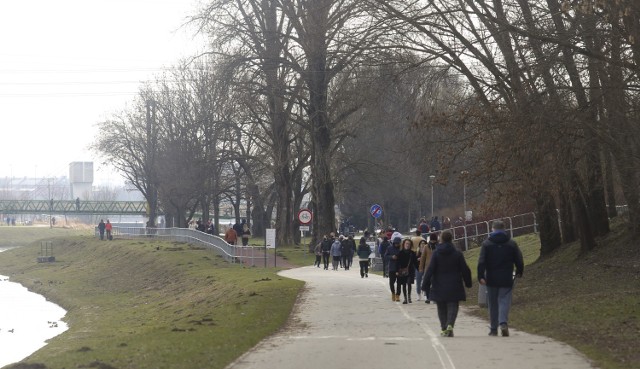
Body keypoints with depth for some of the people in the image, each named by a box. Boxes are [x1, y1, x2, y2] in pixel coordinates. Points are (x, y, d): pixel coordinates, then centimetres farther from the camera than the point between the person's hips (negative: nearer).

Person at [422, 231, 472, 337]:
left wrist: (426, 285, -3)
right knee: (453, 306, 0)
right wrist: (468, 283, 14)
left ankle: (444, 329, 11)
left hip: (439, 287, 0)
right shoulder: (457, 253, -3)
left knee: (442, 308, 12)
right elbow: (465, 269, 1)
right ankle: (450, 325, -22)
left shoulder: (436, 253, -5)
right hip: (454, 287, 0)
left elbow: (430, 270, -7)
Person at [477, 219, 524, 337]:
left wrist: (481, 276, -7)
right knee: (504, 301, -1)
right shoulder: (511, 243, 2)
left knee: (492, 304, 10)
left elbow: (481, 262, -8)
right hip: (506, 279, 0)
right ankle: (503, 323, -25)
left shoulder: (486, 243, -2)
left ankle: (493, 329, 14)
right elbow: (519, 260, 6)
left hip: (491, 279, 0)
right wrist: (519, 272, 22)